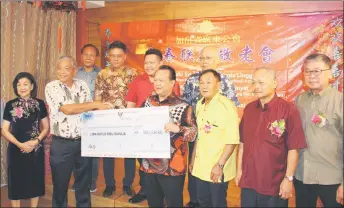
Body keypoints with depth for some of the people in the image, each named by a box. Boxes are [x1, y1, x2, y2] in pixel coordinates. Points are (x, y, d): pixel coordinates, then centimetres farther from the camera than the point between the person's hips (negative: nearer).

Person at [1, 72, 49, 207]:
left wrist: (36, 141, -12)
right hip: (16, 149, -1)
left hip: (36, 149, 1)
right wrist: (20, 144, -13)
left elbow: (46, 127, 3)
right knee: (16, 182, 6)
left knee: (35, 180, 10)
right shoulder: (10, 105, -2)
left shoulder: (39, 104, 0)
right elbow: (4, 130, -2)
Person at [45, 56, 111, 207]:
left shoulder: (82, 85, 5)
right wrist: (96, 104, -19)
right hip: (62, 144, -3)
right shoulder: (51, 87, -7)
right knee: (60, 184, 11)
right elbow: (67, 109, -20)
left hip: (83, 142, 3)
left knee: (84, 183, 15)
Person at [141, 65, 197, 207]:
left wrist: (178, 128, -30)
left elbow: (193, 133, -13)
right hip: (149, 165, 5)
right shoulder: (148, 102, 7)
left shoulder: (183, 107, -9)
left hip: (172, 167, -5)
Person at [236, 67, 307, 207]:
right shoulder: (248, 109, 3)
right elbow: (242, 143, 8)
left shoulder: (288, 109, -12)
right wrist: (239, 169, 8)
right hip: (248, 181, 4)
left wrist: (289, 178, -11)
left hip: (275, 185, -4)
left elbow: (293, 148, -11)